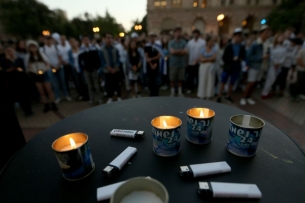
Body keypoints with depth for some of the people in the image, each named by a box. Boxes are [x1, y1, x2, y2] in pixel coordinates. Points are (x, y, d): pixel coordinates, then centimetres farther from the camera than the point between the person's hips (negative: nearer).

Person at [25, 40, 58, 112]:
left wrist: (44, 69, -16)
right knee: (41, 92, 4)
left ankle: (53, 105, 7)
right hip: (36, 75, 2)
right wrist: (33, 71, -12)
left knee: (49, 90, -2)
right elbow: (29, 66, 7)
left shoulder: (41, 54, 1)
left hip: (44, 74, -2)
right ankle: (47, 106, 12)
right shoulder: (28, 56, 4)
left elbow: (47, 64, 1)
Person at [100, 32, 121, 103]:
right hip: (107, 71, -1)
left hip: (116, 70, 1)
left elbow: (118, 60, 1)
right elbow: (103, 61, -6)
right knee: (108, 84, 4)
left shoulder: (115, 49, 3)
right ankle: (110, 98, 19)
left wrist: (115, 68, -11)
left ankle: (119, 97, 20)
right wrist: (110, 69, -14)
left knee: (117, 84, 8)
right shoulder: (102, 50, -2)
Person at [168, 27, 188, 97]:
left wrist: (176, 51, -11)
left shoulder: (184, 42, 6)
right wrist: (181, 50, -5)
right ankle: (172, 92, 16)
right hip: (173, 64, -2)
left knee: (180, 79, 9)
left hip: (181, 64, 2)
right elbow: (172, 51, -13)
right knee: (172, 79, 4)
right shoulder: (171, 42, 0)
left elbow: (185, 52, -5)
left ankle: (180, 92, 20)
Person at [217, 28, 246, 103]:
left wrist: (240, 59, -11)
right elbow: (224, 58, -11)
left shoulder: (242, 47, 1)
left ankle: (228, 96, 30)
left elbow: (243, 56, 11)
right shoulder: (229, 46, -9)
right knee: (223, 82, 5)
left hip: (236, 68, 4)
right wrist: (232, 59, -22)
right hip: (228, 67, -4)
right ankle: (219, 97, 13)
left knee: (232, 83, 15)